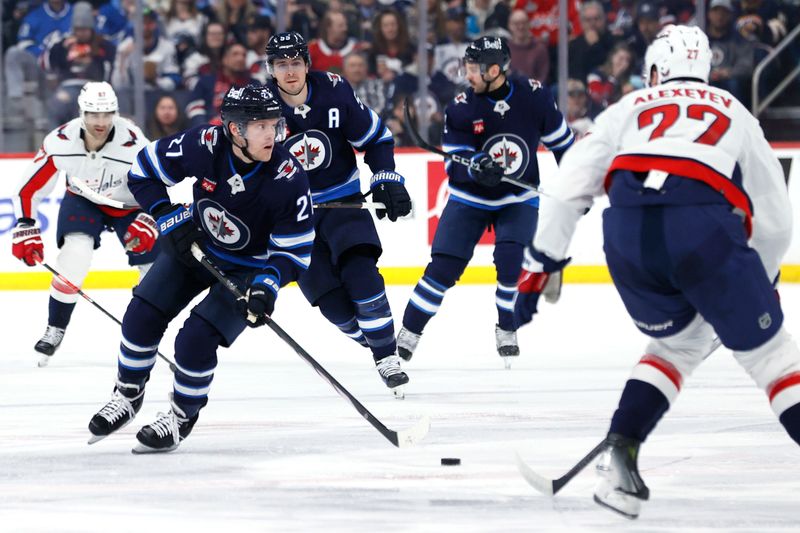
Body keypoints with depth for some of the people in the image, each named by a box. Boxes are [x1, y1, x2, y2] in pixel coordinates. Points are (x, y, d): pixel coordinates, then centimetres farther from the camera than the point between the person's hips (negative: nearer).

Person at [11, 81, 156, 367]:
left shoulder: (133, 143, -31)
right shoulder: (60, 141, -26)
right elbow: (30, 186, -14)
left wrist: (148, 222, -34)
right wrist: (25, 227, -17)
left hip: (130, 206, 0)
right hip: (82, 201, 0)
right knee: (74, 257, -24)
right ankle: (55, 330, -7)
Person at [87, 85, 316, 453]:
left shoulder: (288, 179, -31)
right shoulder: (204, 145, -26)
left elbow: (295, 250, -21)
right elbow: (144, 171, -11)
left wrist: (268, 284, -36)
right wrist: (170, 220, -20)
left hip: (250, 267, -3)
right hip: (195, 244, 3)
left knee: (196, 341, -16)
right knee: (142, 316, -2)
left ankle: (182, 416, 9)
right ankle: (128, 396, 23)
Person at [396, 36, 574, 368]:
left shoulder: (534, 97, -14)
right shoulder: (461, 108, -15)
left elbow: (560, 140, 1)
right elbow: (454, 165, -15)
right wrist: (476, 167, -37)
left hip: (519, 198, 0)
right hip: (470, 198, 0)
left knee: (511, 261, -20)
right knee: (442, 268, -6)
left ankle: (507, 331, 4)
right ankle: (407, 337, 6)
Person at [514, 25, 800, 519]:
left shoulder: (631, 108, 31)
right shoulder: (735, 113, 31)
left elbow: (568, 187, 20)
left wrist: (541, 262, 27)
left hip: (629, 232, 2)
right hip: (706, 228, -2)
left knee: (680, 344, 27)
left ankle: (619, 458, 12)